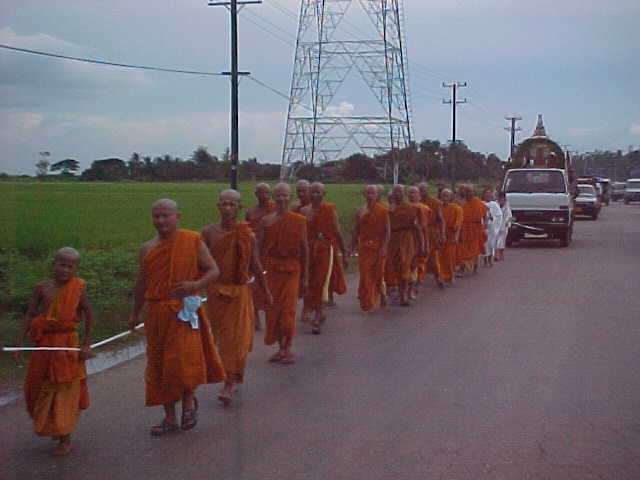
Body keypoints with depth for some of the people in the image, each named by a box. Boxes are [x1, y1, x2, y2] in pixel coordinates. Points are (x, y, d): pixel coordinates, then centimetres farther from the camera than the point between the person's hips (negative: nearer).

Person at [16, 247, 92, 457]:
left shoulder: (78, 288, -8)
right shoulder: (42, 287, -4)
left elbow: (88, 315, -1)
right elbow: (30, 315, 0)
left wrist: (86, 345, -3)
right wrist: (19, 343, -2)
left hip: (67, 345, -3)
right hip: (44, 345, 3)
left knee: (65, 392, 3)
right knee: (41, 389, 13)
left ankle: (65, 439, 12)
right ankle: (51, 428, 35)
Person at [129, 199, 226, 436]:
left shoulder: (192, 241, -3)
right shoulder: (147, 249, 8)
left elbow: (213, 270, -3)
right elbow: (141, 284, 18)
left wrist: (195, 285, -22)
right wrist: (135, 314, 24)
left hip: (184, 312, -4)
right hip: (156, 314, 4)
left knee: (184, 360, -16)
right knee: (160, 365, 7)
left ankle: (189, 401, 12)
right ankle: (169, 418, 17)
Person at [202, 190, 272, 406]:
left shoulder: (246, 234, -3)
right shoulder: (209, 232, -1)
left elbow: (256, 266, 5)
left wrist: (266, 293, 10)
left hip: (239, 291, -2)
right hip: (216, 291, 2)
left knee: (236, 338, -5)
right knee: (221, 336, 12)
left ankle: (229, 385, -2)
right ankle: (235, 374, 33)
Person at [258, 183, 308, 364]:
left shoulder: (299, 220, 1)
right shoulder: (266, 221, 4)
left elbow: (304, 249, 4)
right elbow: (260, 248, 5)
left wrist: (305, 276, 3)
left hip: (291, 269, -2)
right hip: (271, 269, 2)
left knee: (288, 308, -9)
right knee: (273, 309, 4)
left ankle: (288, 348, -1)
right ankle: (281, 348, 16)